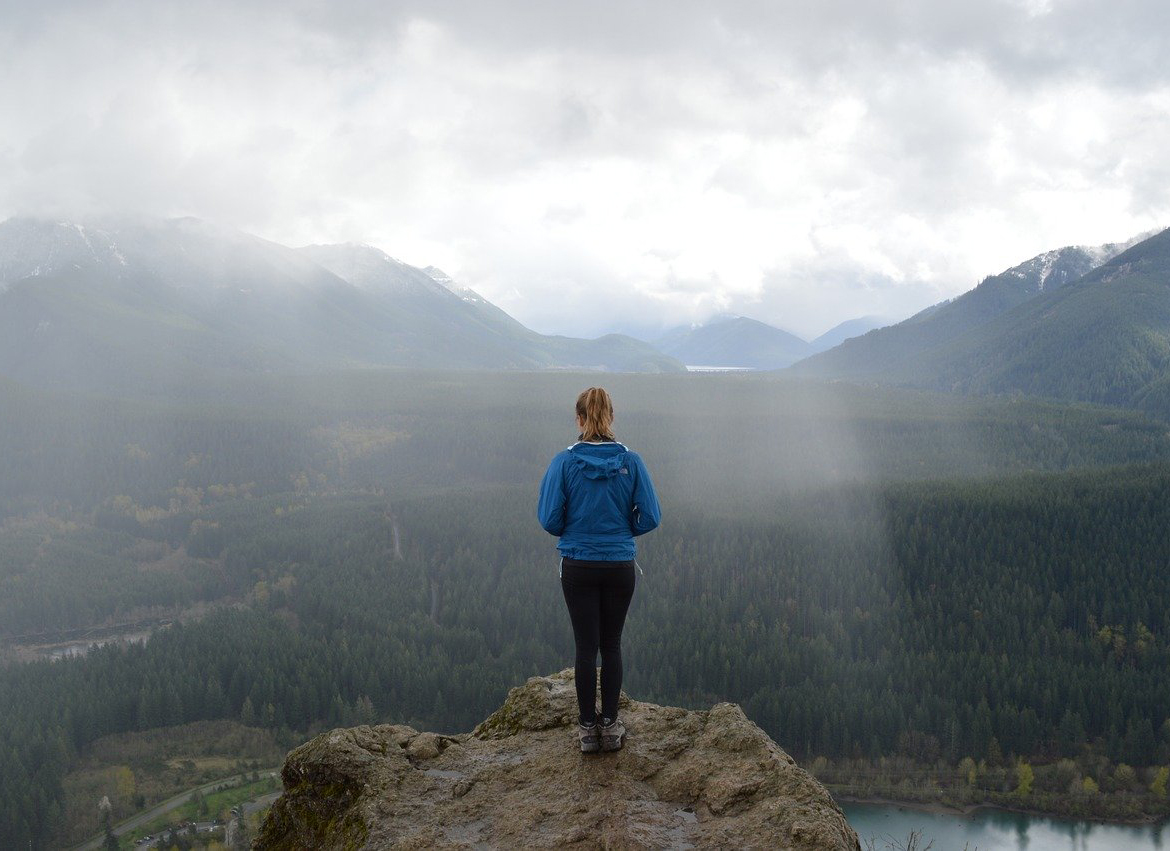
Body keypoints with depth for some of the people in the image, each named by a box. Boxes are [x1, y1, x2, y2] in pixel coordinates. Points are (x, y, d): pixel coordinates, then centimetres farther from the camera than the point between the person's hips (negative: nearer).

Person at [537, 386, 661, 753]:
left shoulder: (564, 462, -11)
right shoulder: (631, 462, -7)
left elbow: (549, 519, -9)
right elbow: (650, 517, -5)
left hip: (578, 568, -1)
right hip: (620, 567, 1)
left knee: (586, 646, 6)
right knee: (611, 645, 13)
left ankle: (588, 728, 13)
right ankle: (610, 724, 17)